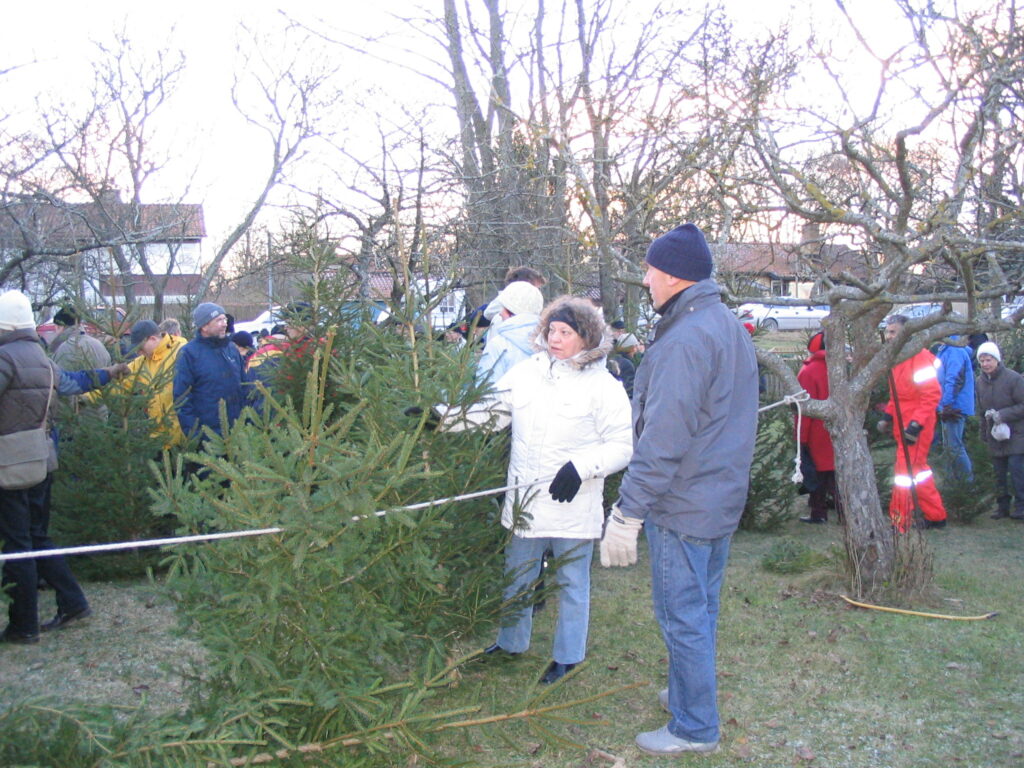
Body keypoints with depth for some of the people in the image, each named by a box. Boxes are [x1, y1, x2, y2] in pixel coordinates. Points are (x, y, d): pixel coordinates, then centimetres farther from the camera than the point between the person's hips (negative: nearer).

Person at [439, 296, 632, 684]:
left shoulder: (603, 386, -9)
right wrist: (442, 417, -6)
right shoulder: (526, 372, 3)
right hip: (525, 503, 4)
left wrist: (581, 467, -22)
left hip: (573, 508, -4)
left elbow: (622, 445, -9)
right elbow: (490, 412, 5)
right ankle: (512, 642, 41)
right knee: (517, 576, 20)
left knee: (572, 583, 11)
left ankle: (567, 656, 29)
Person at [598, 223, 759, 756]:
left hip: (682, 509, -10)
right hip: (722, 501, 10)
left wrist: (627, 513, -22)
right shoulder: (731, 327, 10)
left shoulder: (685, 341, -22)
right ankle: (690, 695, 37)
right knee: (701, 609, 21)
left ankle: (695, 728, 15)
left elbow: (662, 441, -26)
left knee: (683, 617, 3)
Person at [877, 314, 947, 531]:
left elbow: (933, 394, -23)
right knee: (918, 470, 18)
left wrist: (916, 425, -26)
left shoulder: (919, 357, -19)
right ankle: (936, 516, 32)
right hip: (903, 424, 10)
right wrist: (888, 416, 11)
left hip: (916, 426, -10)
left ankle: (899, 525, 1)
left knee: (906, 473, -6)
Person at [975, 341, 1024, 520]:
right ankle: (1003, 505, 18)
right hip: (995, 436, 6)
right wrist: (984, 434, 18)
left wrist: (1002, 414, -19)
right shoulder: (980, 381, 7)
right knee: (999, 473, 9)